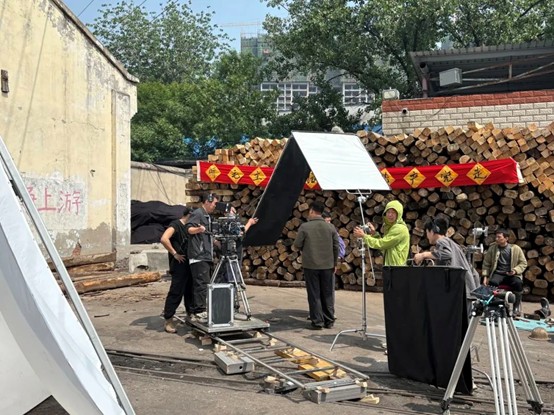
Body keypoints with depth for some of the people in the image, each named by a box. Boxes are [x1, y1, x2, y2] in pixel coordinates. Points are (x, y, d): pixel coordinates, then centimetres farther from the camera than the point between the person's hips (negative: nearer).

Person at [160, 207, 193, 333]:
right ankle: (168, 320, -1)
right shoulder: (176, 225, -10)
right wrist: (175, 254, -20)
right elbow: (164, 239, -25)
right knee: (176, 292, -7)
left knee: (190, 290, 15)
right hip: (179, 265, -9)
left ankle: (190, 315, 27)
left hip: (189, 263, 9)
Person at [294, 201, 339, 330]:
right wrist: (334, 263, 14)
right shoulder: (330, 227, 0)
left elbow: (297, 244, -5)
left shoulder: (305, 227, -10)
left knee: (314, 294, 5)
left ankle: (317, 322, 7)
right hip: (327, 265, 3)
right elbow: (336, 247, 3)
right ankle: (329, 321, 19)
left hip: (311, 265, -3)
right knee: (327, 294, 13)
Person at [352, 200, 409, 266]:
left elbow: (381, 244, -16)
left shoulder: (400, 229, -15)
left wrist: (363, 235, -8)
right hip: (389, 266, 9)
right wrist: (374, 233, 8)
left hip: (396, 267, -9)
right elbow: (384, 247, 19)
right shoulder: (390, 227, 16)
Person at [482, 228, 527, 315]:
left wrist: (515, 270, -11)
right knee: (492, 282, -34)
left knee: (518, 283, -32)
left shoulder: (516, 249, 1)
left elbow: (523, 263, 8)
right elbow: (486, 263, 10)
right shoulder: (492, 248, 5)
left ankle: (516, 307, -12)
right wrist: (485, 276, -1)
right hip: (498, 273, 0)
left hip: (511, 274, 0)